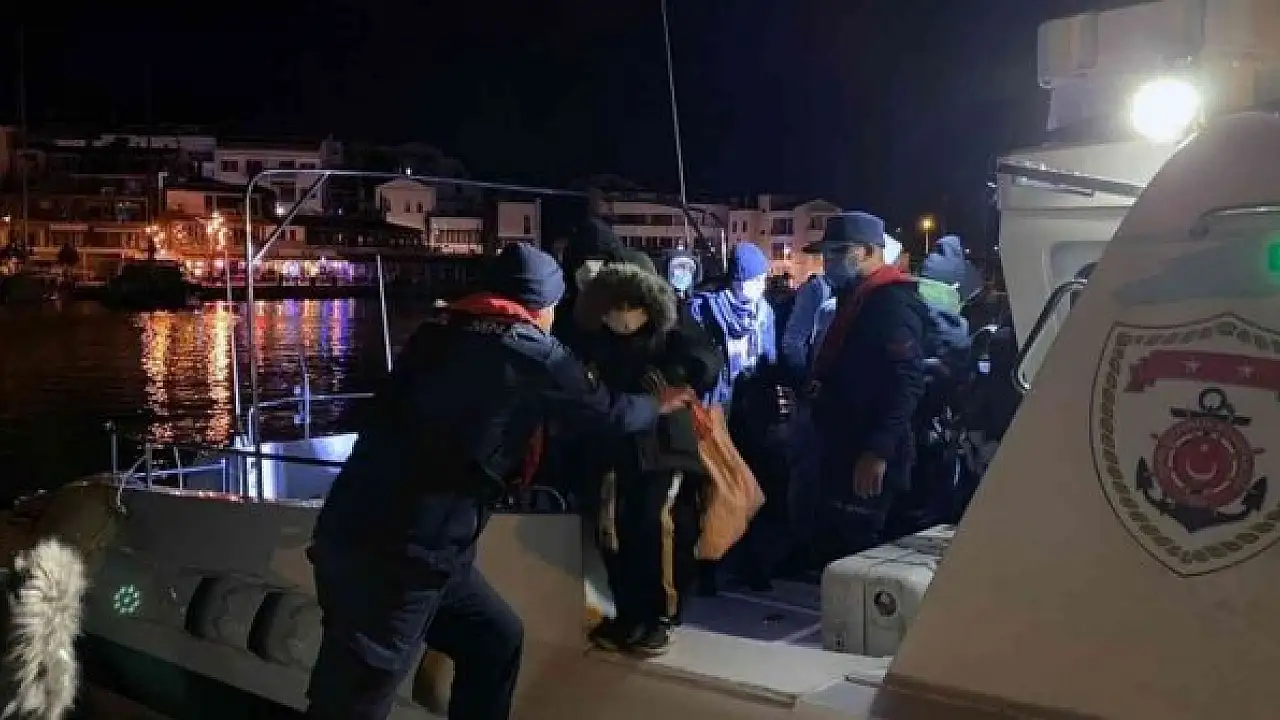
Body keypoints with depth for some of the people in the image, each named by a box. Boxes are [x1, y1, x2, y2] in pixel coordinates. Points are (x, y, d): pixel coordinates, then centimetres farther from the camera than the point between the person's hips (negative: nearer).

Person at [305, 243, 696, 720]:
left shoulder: (445, 328, 16)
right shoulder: (522, 347, -5)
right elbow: (605, 411, 7)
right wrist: (661, 405, 27)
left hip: (365, 534, 8)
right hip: (396, 551, -8)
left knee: (496, 638, 19)